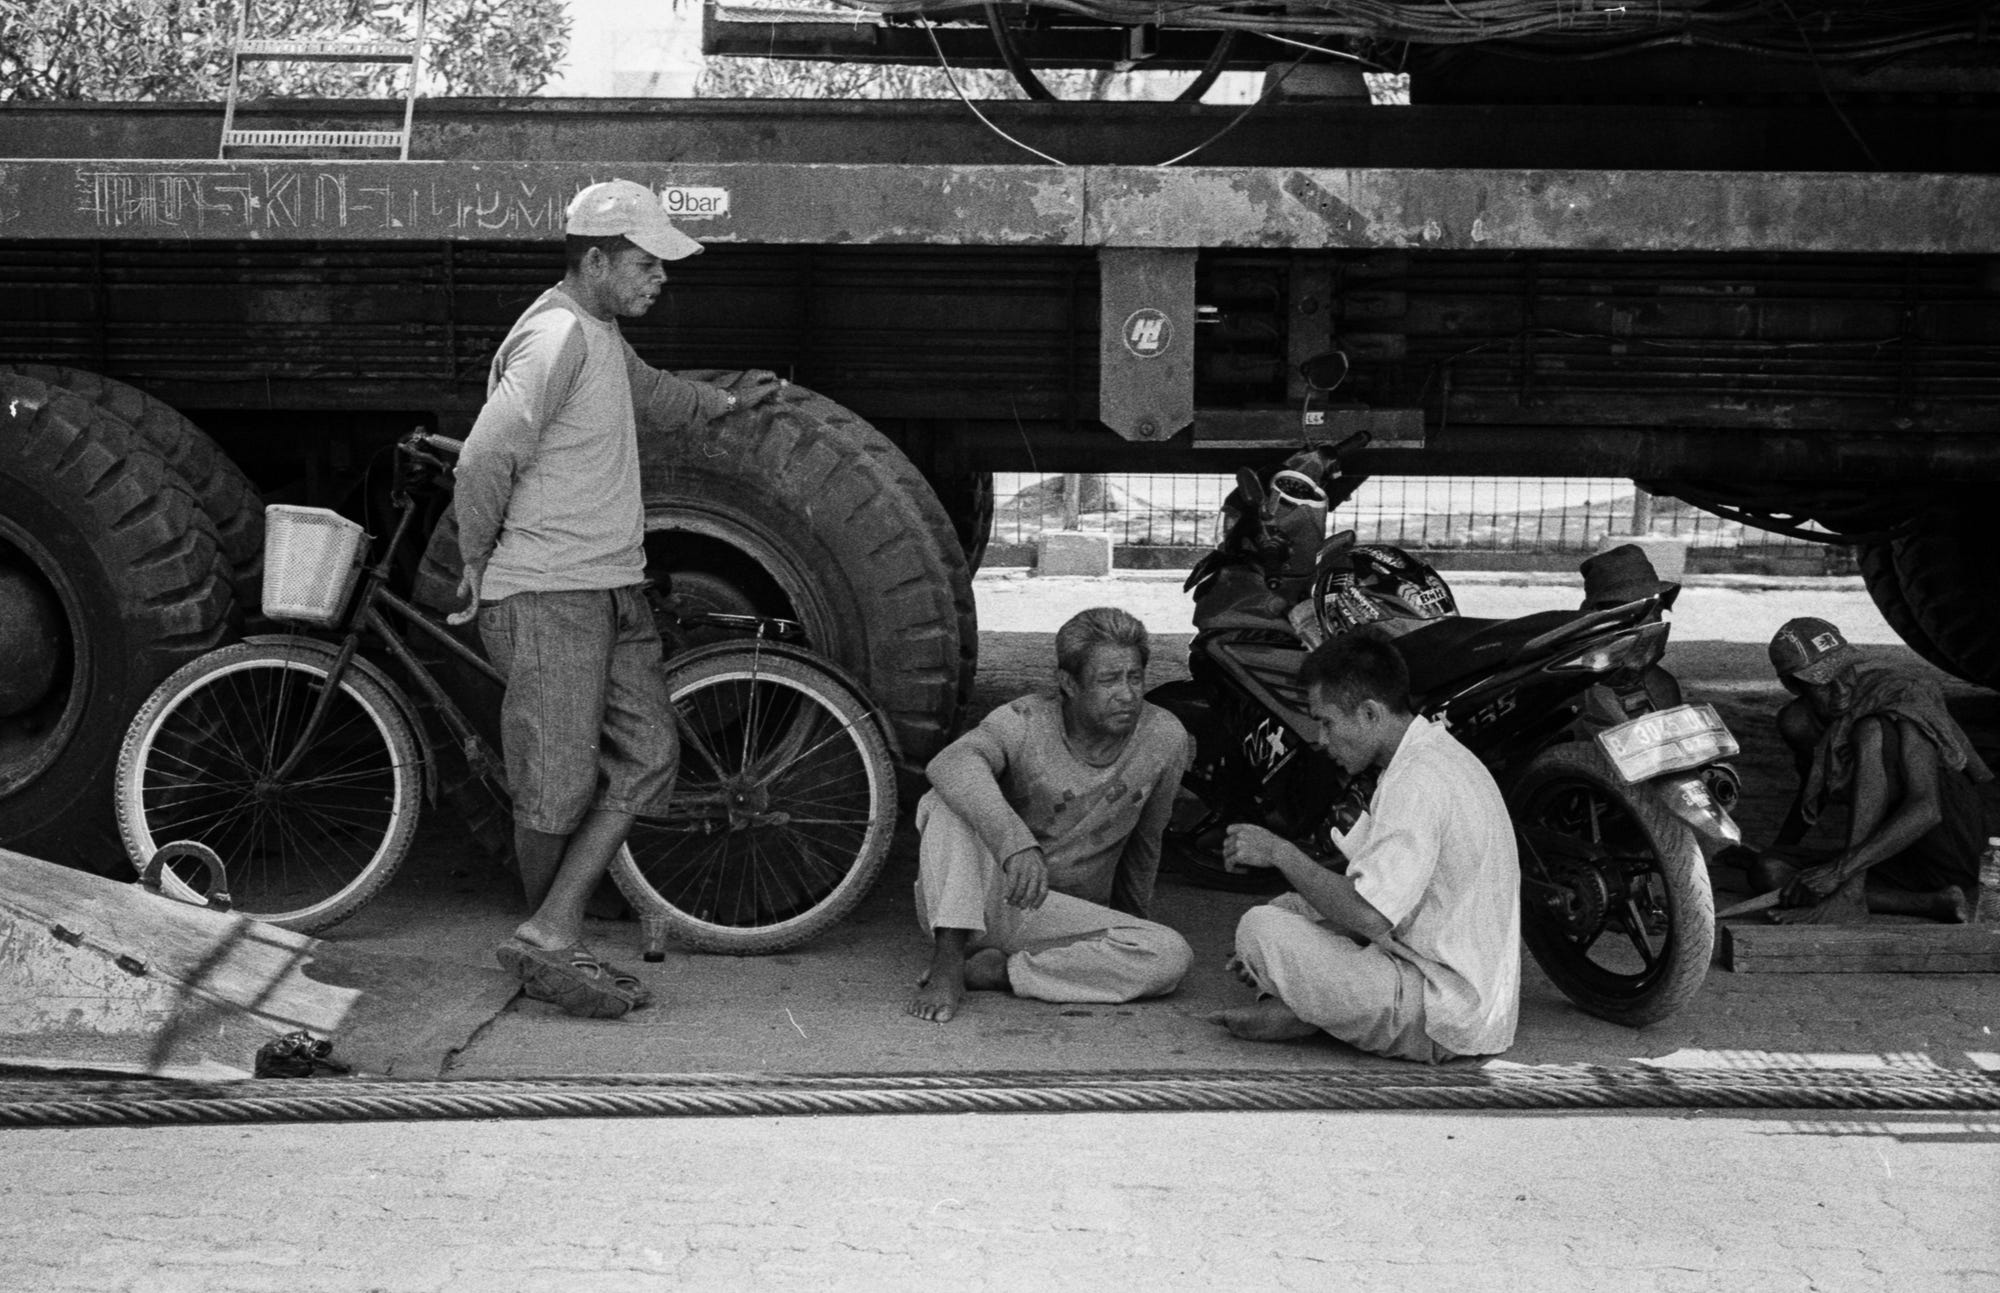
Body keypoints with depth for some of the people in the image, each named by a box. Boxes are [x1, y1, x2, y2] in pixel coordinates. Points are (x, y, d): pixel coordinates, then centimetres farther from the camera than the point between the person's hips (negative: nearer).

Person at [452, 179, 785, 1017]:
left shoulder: (602, 334, 17)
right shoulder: (557, 336, -15)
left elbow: (647, 391, 41)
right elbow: (485, 458, -20)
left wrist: (723, 403, 51)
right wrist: (478, 560, -9)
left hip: (612, 590, 10)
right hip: (548, 598, -10)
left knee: (646, 758, 2)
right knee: (558, 787, -3)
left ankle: (549, 937, 3)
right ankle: (550, 951, 14)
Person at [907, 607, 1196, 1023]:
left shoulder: (1165, 739, -7)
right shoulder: (1026, 723, -15)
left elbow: (1146, 838, 10)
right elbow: (952, 763, -37)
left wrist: (1132, 914, 24)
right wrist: (1015, 842, -52)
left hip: (1063, 918, 3)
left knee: (1171, 956, -25)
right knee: (950, 801, -29)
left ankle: (995, 971, -21)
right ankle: (947, 962, -33)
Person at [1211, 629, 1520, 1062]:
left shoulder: (1417, 781, -21)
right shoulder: (1436, 754, 12)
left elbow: (1369, 916, -27)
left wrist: (1280, 852, -14)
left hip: (1446, 1017, -10)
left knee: (1260, 927, -15)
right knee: (1287, 909, 16)